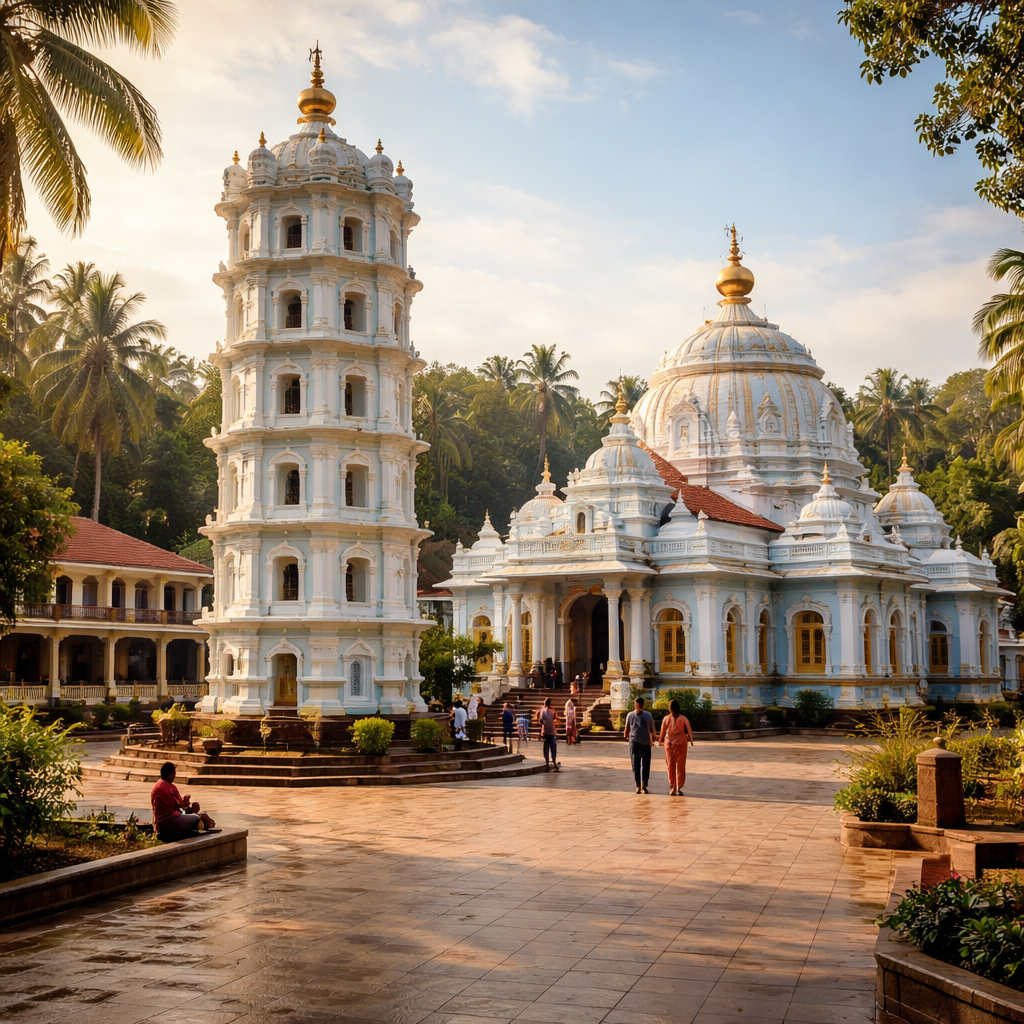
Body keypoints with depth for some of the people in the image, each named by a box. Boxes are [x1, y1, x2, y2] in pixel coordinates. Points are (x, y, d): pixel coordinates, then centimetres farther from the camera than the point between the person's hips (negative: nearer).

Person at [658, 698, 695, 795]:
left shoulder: (666, 719, -6)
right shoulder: (683, 719, -9)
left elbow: (662, 733, 1)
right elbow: (689, 731, -3)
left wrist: (660, 741, 18)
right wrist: (691, 740, 15)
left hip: (669, 744, 1)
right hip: (681, 744, -1)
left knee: (670, 766, 10)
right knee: (680, 767, 5)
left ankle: (672, 787, 13)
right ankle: (679, 788, 2)